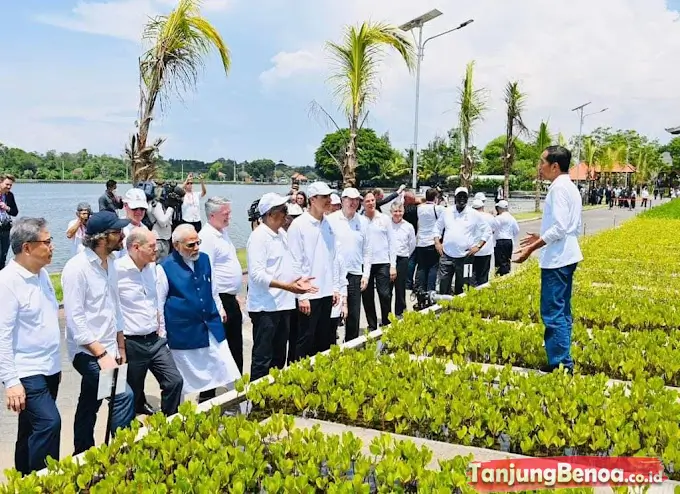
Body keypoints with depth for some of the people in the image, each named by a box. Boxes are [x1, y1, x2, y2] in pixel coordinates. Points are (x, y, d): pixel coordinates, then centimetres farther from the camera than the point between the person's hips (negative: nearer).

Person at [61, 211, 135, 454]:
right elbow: (75, 318, -20)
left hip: (108, 350, 8)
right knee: (124, 395, -20)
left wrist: (120, 347, 13)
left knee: (89, 408, 18)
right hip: (88, 352, -8)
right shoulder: (77, 268, -18)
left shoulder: (110, 262, 6)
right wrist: (101, 354, -21)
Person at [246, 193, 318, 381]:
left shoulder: (281, 233, 12)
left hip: (283, 304, 9)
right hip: (265, 307, -9)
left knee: (279, 357, 18)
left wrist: (297, 280, 7)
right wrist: (287, 286, -29)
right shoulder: (259, 237, -16)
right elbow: (257, 274, -24)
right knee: (263, 358, -1)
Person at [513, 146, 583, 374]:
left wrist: (532, 248, -18)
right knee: (561, 312, 14)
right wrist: (541, 238, 20)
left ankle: (561, 365, -5)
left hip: (557, 259, -11)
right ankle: (563, 362, 20)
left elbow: (559, 227, -22)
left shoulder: (559, 187, -14)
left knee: (552, 313, -7)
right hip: (565, 257, 11)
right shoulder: (570, 187, 16)